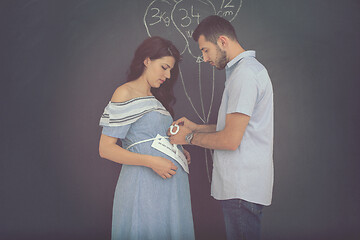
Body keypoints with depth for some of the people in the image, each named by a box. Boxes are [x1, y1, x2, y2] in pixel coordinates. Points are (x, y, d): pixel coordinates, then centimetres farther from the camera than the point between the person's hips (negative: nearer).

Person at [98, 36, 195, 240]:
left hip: (170, 182, 8)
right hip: (143, 184, -8)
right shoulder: (125, 94, -7)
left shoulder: (156, 98, 18)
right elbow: (106, 149, -13)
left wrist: (178, 151, 6)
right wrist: (152, 162, -20)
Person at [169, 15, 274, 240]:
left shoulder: (245, 73, -16)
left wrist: (190, 137, -5)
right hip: (241, 185, 10)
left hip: (242, 188, -10)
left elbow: (231, 140, -20)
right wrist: (196, 127, 17)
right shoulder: (250, 68, 18)